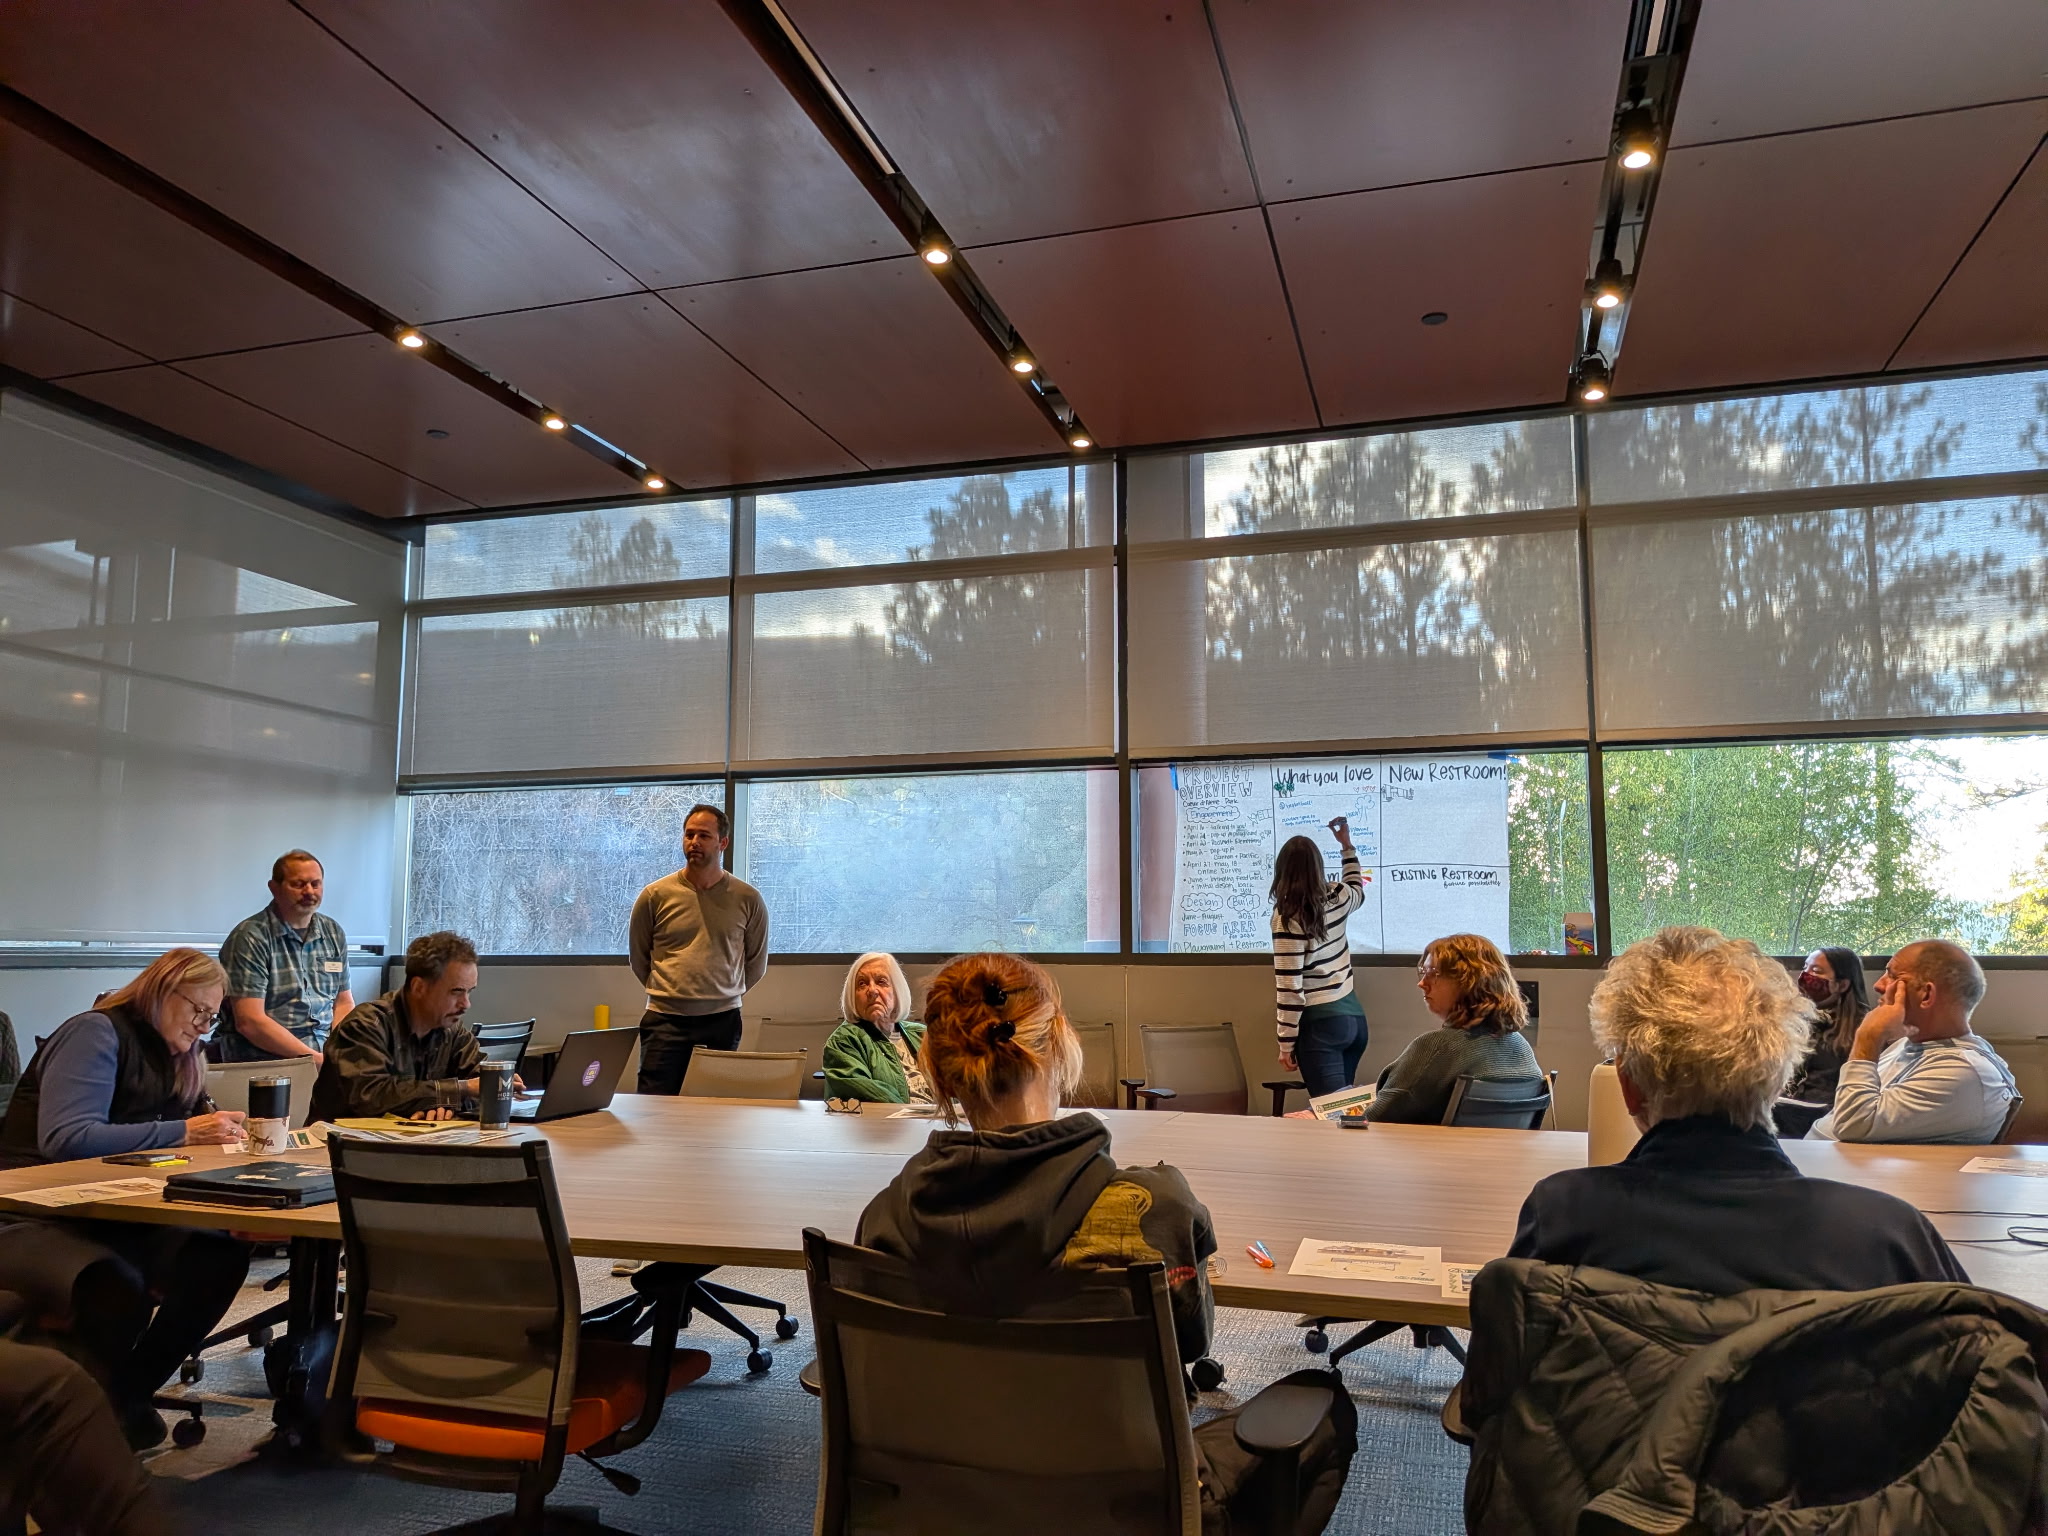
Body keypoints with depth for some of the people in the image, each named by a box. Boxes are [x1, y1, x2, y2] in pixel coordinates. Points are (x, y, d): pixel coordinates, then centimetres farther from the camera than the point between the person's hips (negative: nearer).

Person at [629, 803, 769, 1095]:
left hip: (723, 1022, 1)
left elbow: (756, 963, 14)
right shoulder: (655, 895, 0)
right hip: (665, 1021, -1)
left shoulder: (748, 899, 1)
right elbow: (638, 958, 12)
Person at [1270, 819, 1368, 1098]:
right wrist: (1347, 845, 39)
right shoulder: (1336, 899, 2)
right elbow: (1358, 890, 30)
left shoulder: (1288, 918, -16)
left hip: (1319, 1023, -7)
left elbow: (1290, 988, -17)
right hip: (1353, 1015, 7)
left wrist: (1286, 1044, -9)